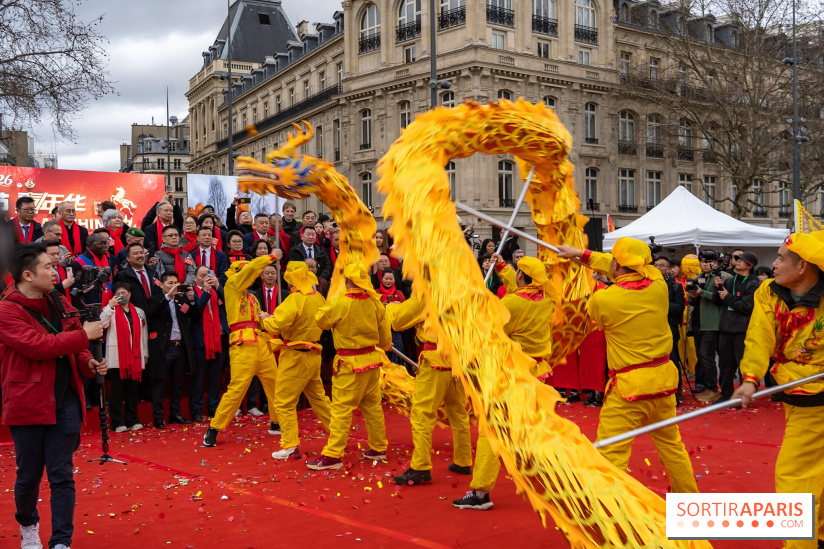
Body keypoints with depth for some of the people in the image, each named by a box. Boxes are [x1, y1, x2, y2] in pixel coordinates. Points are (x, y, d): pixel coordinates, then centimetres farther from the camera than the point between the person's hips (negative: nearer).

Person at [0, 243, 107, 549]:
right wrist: (84, 335, -19)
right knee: (29, 474, 11)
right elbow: (37, 346, -23)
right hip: (28, 404, -4)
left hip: (65, 401, 4)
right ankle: (27, 524, 38)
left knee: (62, 475, 3)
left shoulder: (59, 303, 9)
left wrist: (88, 364, -2)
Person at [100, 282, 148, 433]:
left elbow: (144, 334, 14)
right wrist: (110, 306, -24)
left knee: (133, 390, 7)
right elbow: (102, 324, -15)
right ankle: (118, 423, 2)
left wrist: (145, 354, 10)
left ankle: (132, 420, 14)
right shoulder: (110, 310, 4)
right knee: (117, 390, -2)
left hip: (135, 357, 3)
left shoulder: (139, 312, 15)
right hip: (117, 357, -3)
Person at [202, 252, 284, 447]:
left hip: (262, 344, 8)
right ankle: (213, 429, -3)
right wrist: (271, 257, 0)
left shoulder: (252, 298, 26)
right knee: (237, 388, -13)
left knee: (275, 384, 10)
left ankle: (276, 424, 25)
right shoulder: (231, 286, 4)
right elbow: (251, 268, -8)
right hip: (243, 345, -8)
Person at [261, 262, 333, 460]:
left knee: (284, 402, 1)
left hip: (295, 356, -8)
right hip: (313, 355, 8)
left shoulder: (295, 299, -19)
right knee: (318, 398, 21)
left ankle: (290, 447, 1)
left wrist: (266, 319, -3)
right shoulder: (319, 298, 4)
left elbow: (277, 325, -26)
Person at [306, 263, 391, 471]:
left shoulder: (339, 303, -18)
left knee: (342, 408, -3)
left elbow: (320, 320, -2)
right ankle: (378, 448, 27)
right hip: (372, 359, 6)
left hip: (350, 363, -6)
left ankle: (332, 455, -1)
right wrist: (386, 345, 31)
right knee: (372, 405, 17)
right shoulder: (374, 302, -1)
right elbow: (384, 331, 9)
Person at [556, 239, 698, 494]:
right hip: (663, 380, 6)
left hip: (629, 386, -6)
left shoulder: (603, 299, -16)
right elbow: (629, 269, 14)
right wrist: (581, 254, 22)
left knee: (611, 453, 0)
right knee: (671, 444, 23)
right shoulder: (658, 285, -3)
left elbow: (591, 311, 9)